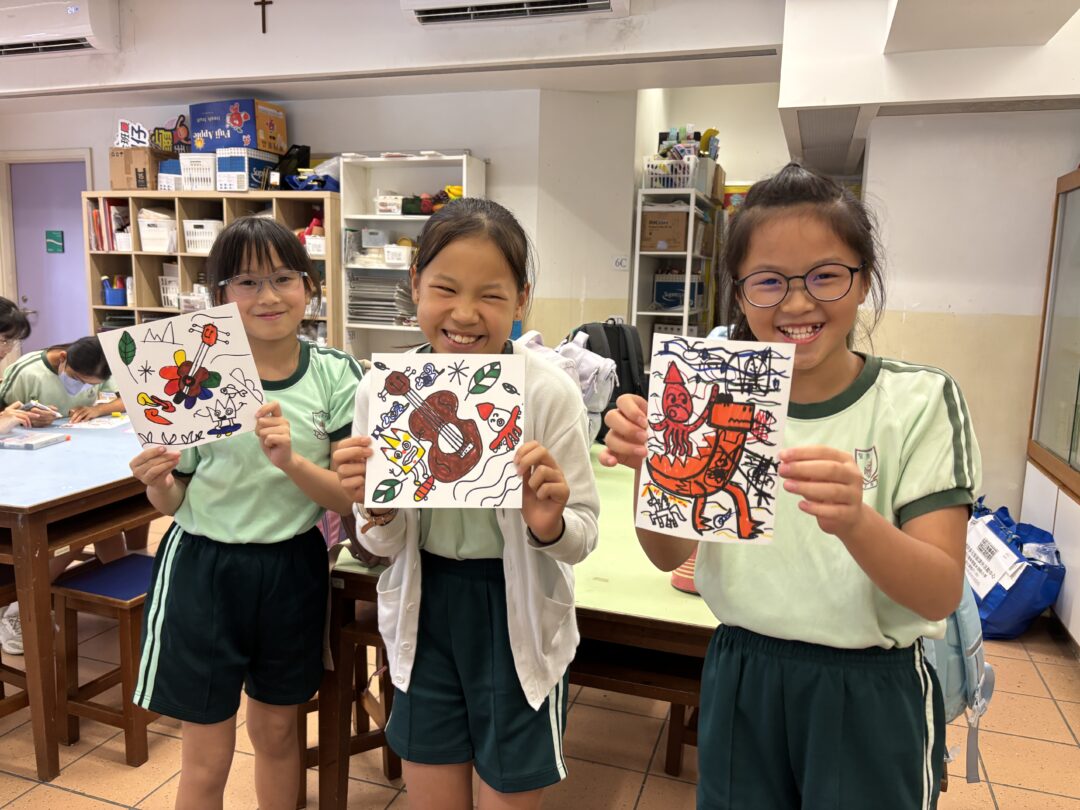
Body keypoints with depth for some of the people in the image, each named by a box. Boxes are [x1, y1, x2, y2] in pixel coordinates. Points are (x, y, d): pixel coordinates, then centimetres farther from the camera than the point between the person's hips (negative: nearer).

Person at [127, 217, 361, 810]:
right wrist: (157, 483, -23)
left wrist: (289, 460, -27)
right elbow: (173, 501, 0)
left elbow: (351, 497, -10)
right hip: (203, 568, -1)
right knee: (208, 755, 11)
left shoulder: (335, 374, -7)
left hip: (292, 568, 1)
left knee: (276, 733, 21)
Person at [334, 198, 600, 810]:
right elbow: (384, 547, -2)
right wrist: (376, 511, -23)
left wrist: (550, 526, -31)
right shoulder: (383, 390, -11)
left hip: (517, 620, -2)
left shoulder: (551, 393, -19)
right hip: (422, 610, 3)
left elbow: (584, 538, -10)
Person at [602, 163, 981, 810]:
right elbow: (670, 554, -6)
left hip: (871, 693, -2)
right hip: (740, 677, 3)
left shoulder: (920, 400, -11)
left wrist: (853, 520, -36)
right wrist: (646, 467, -26)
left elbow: (941, 595, -16)